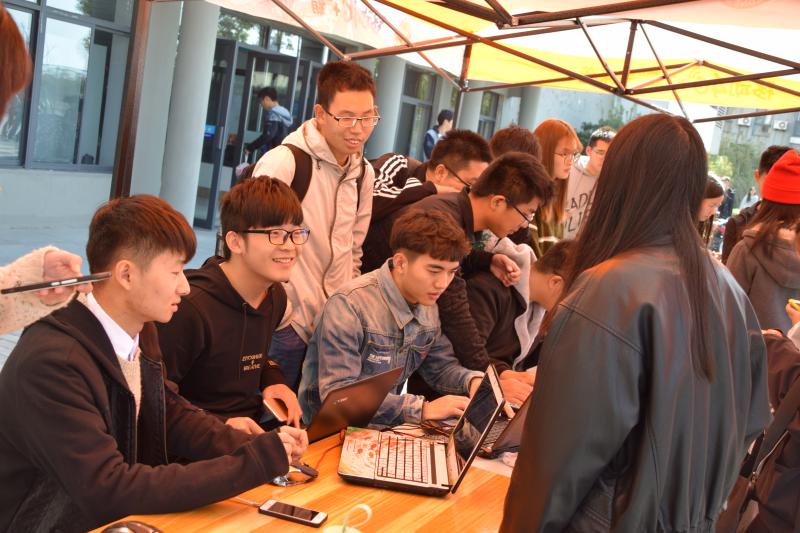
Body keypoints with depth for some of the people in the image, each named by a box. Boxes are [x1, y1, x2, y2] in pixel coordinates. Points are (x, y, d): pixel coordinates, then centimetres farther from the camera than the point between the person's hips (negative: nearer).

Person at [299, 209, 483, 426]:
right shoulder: (349, 305, -20)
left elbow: (442, 367, 16)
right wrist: (421, 408, -29)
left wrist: (474, 381, -6)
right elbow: (337, 394, -26)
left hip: (387, 428, 7)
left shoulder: (427, 306, 4)